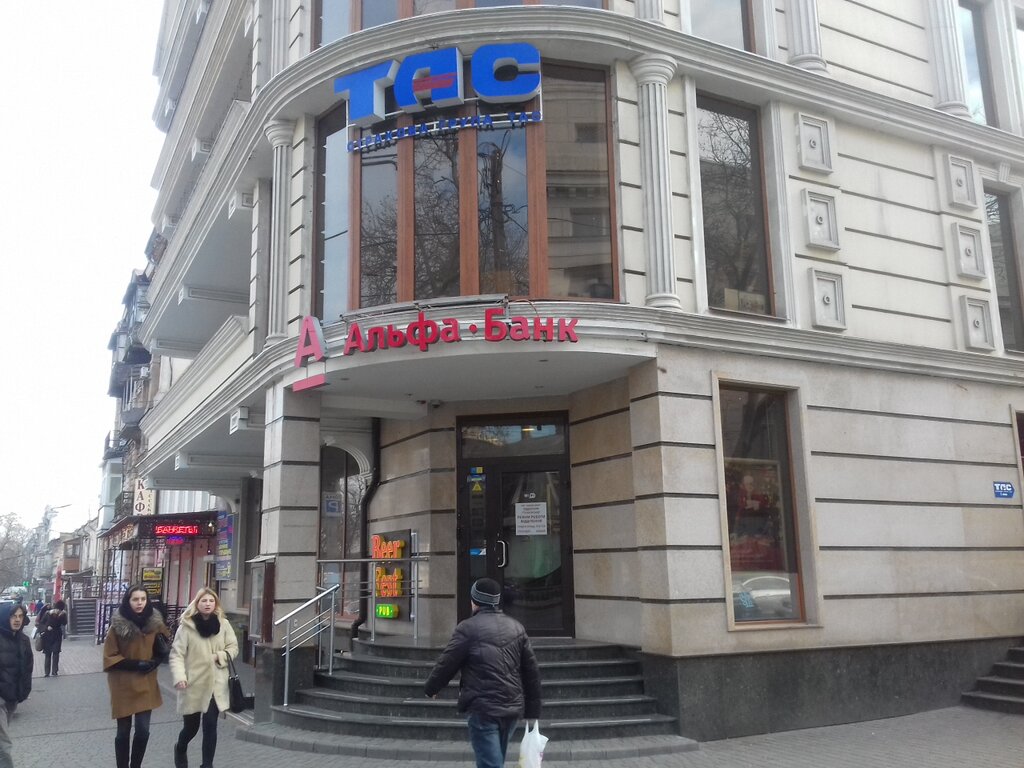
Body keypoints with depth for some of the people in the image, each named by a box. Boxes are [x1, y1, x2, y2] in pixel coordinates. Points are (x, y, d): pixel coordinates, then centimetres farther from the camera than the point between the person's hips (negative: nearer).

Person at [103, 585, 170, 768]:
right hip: (123, 686, -2)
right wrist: (134, 664, -17)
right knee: (123, 732, 8)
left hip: (146, 685, 2)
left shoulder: (155, 623, -1)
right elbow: (109, 657, -7)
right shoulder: (117, 626, -11)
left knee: (143, 731, 1)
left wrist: (155, 661, -6)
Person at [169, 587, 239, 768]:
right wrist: (179, 677, -25)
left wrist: (221, 656, -11)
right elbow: (177, 654, -12)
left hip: (215, 684, 2)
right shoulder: (186, 626, -9)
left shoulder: (223, 624, 1)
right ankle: (180, 749, 47)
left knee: (210, 725, -2)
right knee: (191, 726, 12)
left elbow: (233, 647, 8)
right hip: (193, 684, -2)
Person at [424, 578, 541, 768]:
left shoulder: (468, 627, -9)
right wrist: (533, 711, 16)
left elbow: (447, 663, -5)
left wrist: (430, 689, 14)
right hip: (512, 709, 6)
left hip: (483, 709, -6)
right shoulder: (516, 627, 9)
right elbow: (531, 671, 10)